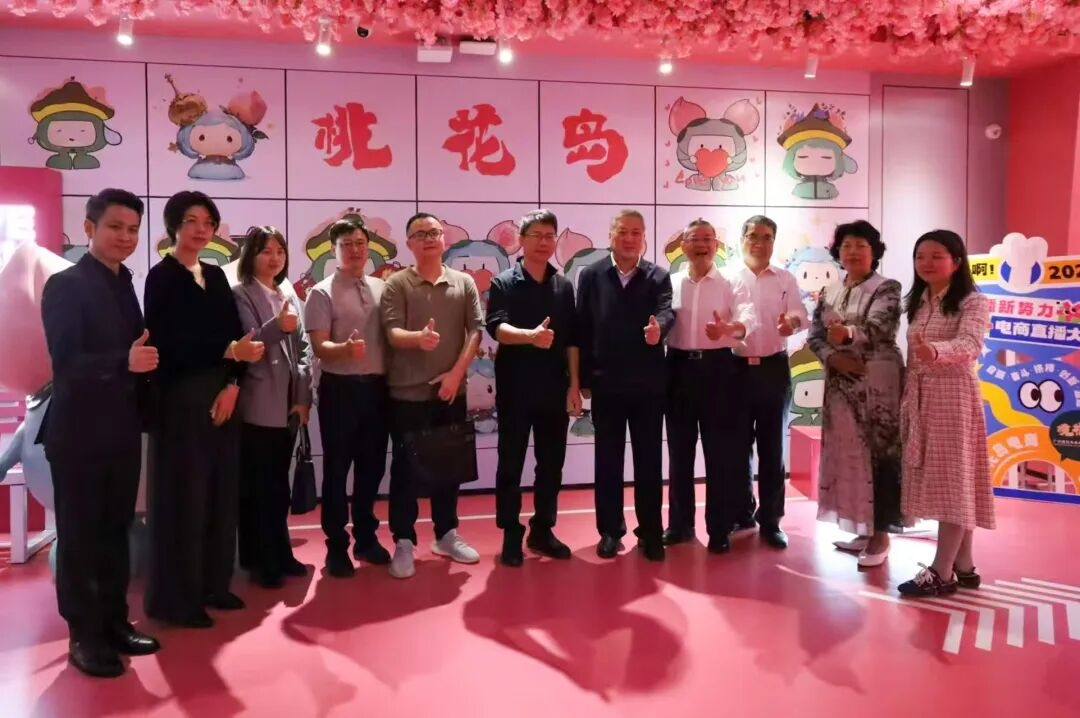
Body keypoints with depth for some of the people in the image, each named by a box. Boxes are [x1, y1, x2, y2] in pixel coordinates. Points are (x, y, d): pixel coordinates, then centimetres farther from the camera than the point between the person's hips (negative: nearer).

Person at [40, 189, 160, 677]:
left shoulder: (125, 285, 11)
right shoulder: (65, 285, -10)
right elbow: (65, 363, -19)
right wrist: (125, 362, -29)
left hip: (123, 431, 7)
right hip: (80, 433, -7)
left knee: (116, 531, 14)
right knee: (79, 536, 5)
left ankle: (114, 622, 26)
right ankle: (83, 636, 16)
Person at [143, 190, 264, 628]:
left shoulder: (215, 275, 14)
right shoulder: (161, 277, -5)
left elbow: (236, 333, 9)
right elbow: (168, 344, -15)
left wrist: (232, 384, -6)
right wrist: (231, 351, -24)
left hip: (223, 396, 7)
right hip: (182, 398, -6)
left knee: (221, 492, 10)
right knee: (184, 497, -1)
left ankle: (213, 585, 23)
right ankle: (177, 599, 10)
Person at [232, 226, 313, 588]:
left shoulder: (289, 294, 12)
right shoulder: (241, 295, -4)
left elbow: (303, 346, 10)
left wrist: (304, 396, 2)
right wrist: (277, 326, -32)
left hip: (288, 404, 5)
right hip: (257, 406, -5)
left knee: (278, 482, 14)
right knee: (256, 485, 2)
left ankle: (278, 554, 24)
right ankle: (259, 560, 13)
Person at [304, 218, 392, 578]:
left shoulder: (382, 288, 9)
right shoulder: (322, 293, -6)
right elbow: (319, 347, -13)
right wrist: (346, 348, -33)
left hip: (377, 387, 5)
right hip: (340, 388, -4)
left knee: (372, 467, 14)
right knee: (337, 469, 5)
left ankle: (366, 538, 30)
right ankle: (337, 547, 17)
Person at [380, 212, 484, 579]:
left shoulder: (464, 283, 5)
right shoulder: (397, 284, -2)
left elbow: (475, 330, 0)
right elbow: (392, 332, -12)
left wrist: (457, 373, -10)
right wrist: (418, 338, -34)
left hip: (452, 390, 3)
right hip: (407, 392, -3)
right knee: (405, 467, 4)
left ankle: (446, 534, 28)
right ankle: (403, 542, 15)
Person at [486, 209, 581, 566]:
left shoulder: (564, 286, 9)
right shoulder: (503, 283, -3)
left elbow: (572, 339, 9)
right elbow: (497, 328, -19)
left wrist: (574, 385, 3)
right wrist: (531, 336, -37)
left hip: (555, 389, 4)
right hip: (515, 389, -3)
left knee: (551, 464, 10)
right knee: (511, 464, 4)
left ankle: (542, 530, 23)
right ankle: (511, 536, 15)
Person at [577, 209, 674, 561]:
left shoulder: (658, 276, 4)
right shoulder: (592, 275, 3)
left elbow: (666, 310, -14)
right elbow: (582, 327, 2)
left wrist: (658, 327, -38)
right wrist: (584, 378, -1)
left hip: (648, 383, 0)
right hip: (606, 383, 0)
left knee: (649, 460, 7)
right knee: (608, 460, 8)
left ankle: (651, 532, 19)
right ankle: (610, 530, 21)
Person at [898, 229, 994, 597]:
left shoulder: (973, 302, -7)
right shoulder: (918, 303, 14)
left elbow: (970, 345, -26)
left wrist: (935, 351, -45)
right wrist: (906, 400, 11)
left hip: (953, 396, -7)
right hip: (920, 398, 7)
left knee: (952, 480, -4)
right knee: (938, 481, 10)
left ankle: (942, 571, 1)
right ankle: (963, 566, 20)